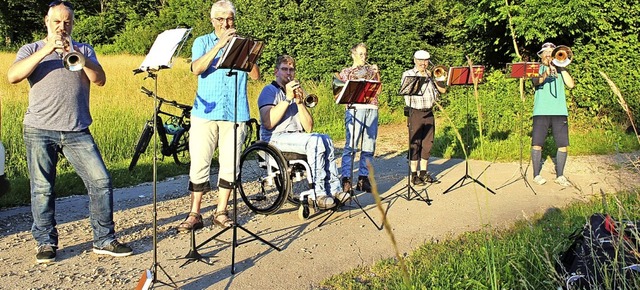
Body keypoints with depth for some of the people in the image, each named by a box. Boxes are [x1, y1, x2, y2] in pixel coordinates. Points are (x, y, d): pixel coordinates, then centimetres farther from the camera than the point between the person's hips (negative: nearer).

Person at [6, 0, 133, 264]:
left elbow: (100, 80, -3)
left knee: (101, 181, -5)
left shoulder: (84, 50, 14)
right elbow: (12, 77, -10)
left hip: (77, 132, 1)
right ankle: (46, 243, 17)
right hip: (39, 132, -1)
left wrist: (76, 55, -18)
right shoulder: (31, 50, 10)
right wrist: (46, 50, -16)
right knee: (42, 189, 2)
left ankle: (104, 240, 5)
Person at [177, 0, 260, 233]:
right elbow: (197, 69, -11)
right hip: (205, 112, -1)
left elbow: (256, 75, -2)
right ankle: (194, 214, 7)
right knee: (199, 164, -2)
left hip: (235, 114, 1)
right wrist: (219, 44, -18)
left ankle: (221, 211, 16)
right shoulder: (202, 42, 8)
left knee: (230, 165, 3)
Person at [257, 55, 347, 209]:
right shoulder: (270, 90, 1)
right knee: (315, 141, -28)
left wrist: (299, 102, -5)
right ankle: (319, 194, -27)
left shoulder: (297, 92, 20)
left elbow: (308, 128, 9)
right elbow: (268, 123, -18)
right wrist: (288, 98, -17)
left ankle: (333, 190, -21)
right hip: (275, 138, -6)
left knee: (326, 140, -18)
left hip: (295, 136, 7)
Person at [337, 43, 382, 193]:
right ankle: (346, 179, -12)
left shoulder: (371, 70, 22)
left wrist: (377, 74, 4)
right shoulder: (346, 71, 15)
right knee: (351, 145, -13)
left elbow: (378, 90, 13)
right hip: (355, 109, -4)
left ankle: (363, 178, 9)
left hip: (372, 110, 4)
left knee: (369, 146, 2)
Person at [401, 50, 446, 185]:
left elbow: (443, 90, 6)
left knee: (427, 144, 7)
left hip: (429, 113, 5)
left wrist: (432, 77, -5)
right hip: (415, 113, -5)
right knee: (415, 144, -3)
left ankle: (424, 173, 18)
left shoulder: (431, 74, 15)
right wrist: (422, 77, -14)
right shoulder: (408, 74, 2)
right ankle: (414, 175, 3)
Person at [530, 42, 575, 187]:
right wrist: (546, 73, -31)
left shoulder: (560, 69, 17)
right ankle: (536, 174, 7)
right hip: (541, 111, -2)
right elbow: (536, 81, -11)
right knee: (537, 143, -4)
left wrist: (561, 67, -3)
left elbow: (571, 84, 1)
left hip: (560, 111, 2)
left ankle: (560, 175, 10)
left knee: (562, 144, 0)